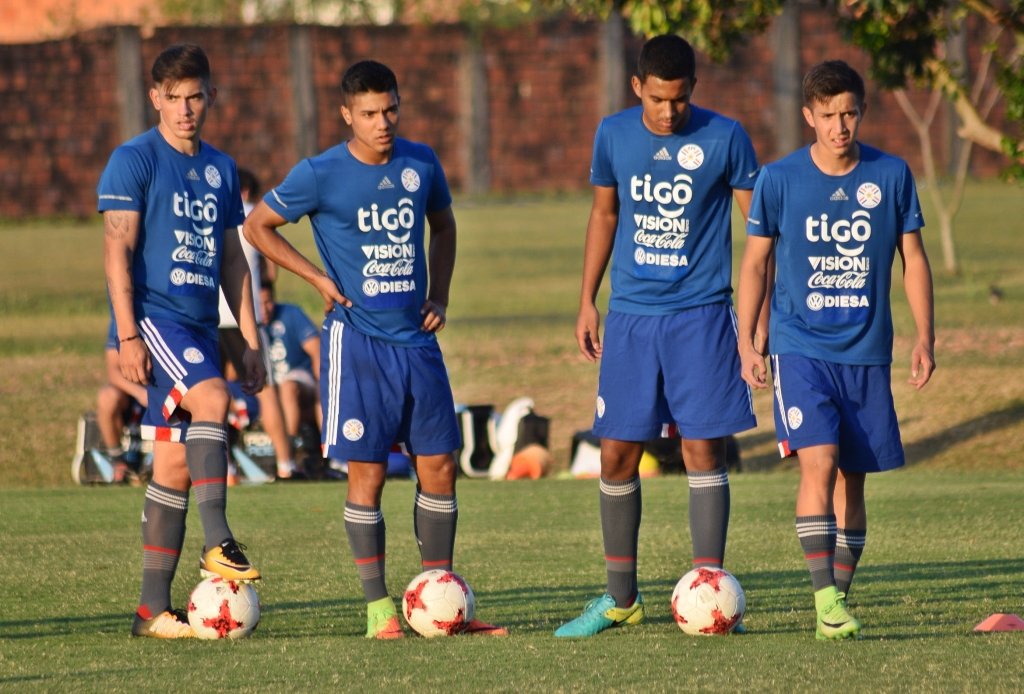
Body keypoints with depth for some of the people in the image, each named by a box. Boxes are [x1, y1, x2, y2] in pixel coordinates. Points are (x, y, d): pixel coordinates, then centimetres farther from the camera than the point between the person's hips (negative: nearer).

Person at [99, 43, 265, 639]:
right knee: (210, 398, -31)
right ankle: (217, 542, -34)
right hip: (153, 316, -6)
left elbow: (232, 258, 21)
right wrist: (127, 335, -16)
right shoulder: (134, 160, -3)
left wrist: (252, 337, 16)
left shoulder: (221, 169, 15)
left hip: (200, 323, 6)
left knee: (175, 465, 5)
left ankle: (154, 607, 7)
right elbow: (117, 247, -9)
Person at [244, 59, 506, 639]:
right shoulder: (322, 175, -8)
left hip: (417, 337, 4)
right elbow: (258, 227, 2)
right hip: (359, 340, -4)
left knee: (440, 465, 4)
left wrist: (439, 295, 10)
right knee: (368, 470, -4)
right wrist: (319, 278, -4)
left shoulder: (421, 163, 5)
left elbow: (443, 225, 22)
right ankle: (379, 607, 3)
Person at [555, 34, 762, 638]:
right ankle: (621, 599, 15)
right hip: (631, 315, 3)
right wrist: (588, 301, 14)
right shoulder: (614, 135, 2)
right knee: (617, 455, 3)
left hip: (701, 316, -3)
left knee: (703, 449, -7)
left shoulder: (724, 138, -7)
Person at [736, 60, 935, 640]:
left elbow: (913, 258, 9)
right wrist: (747, 341, 1)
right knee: (819, 462, -18)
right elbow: (756, 261, 6)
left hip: (867, 352, 2)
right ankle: (826, 598, -21)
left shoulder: (892, 175, 1)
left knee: (853, 478, 5)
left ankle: (839, 601, 14)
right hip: (800, 346, -2)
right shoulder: (779, 180, -2)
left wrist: (925, 336, 1)